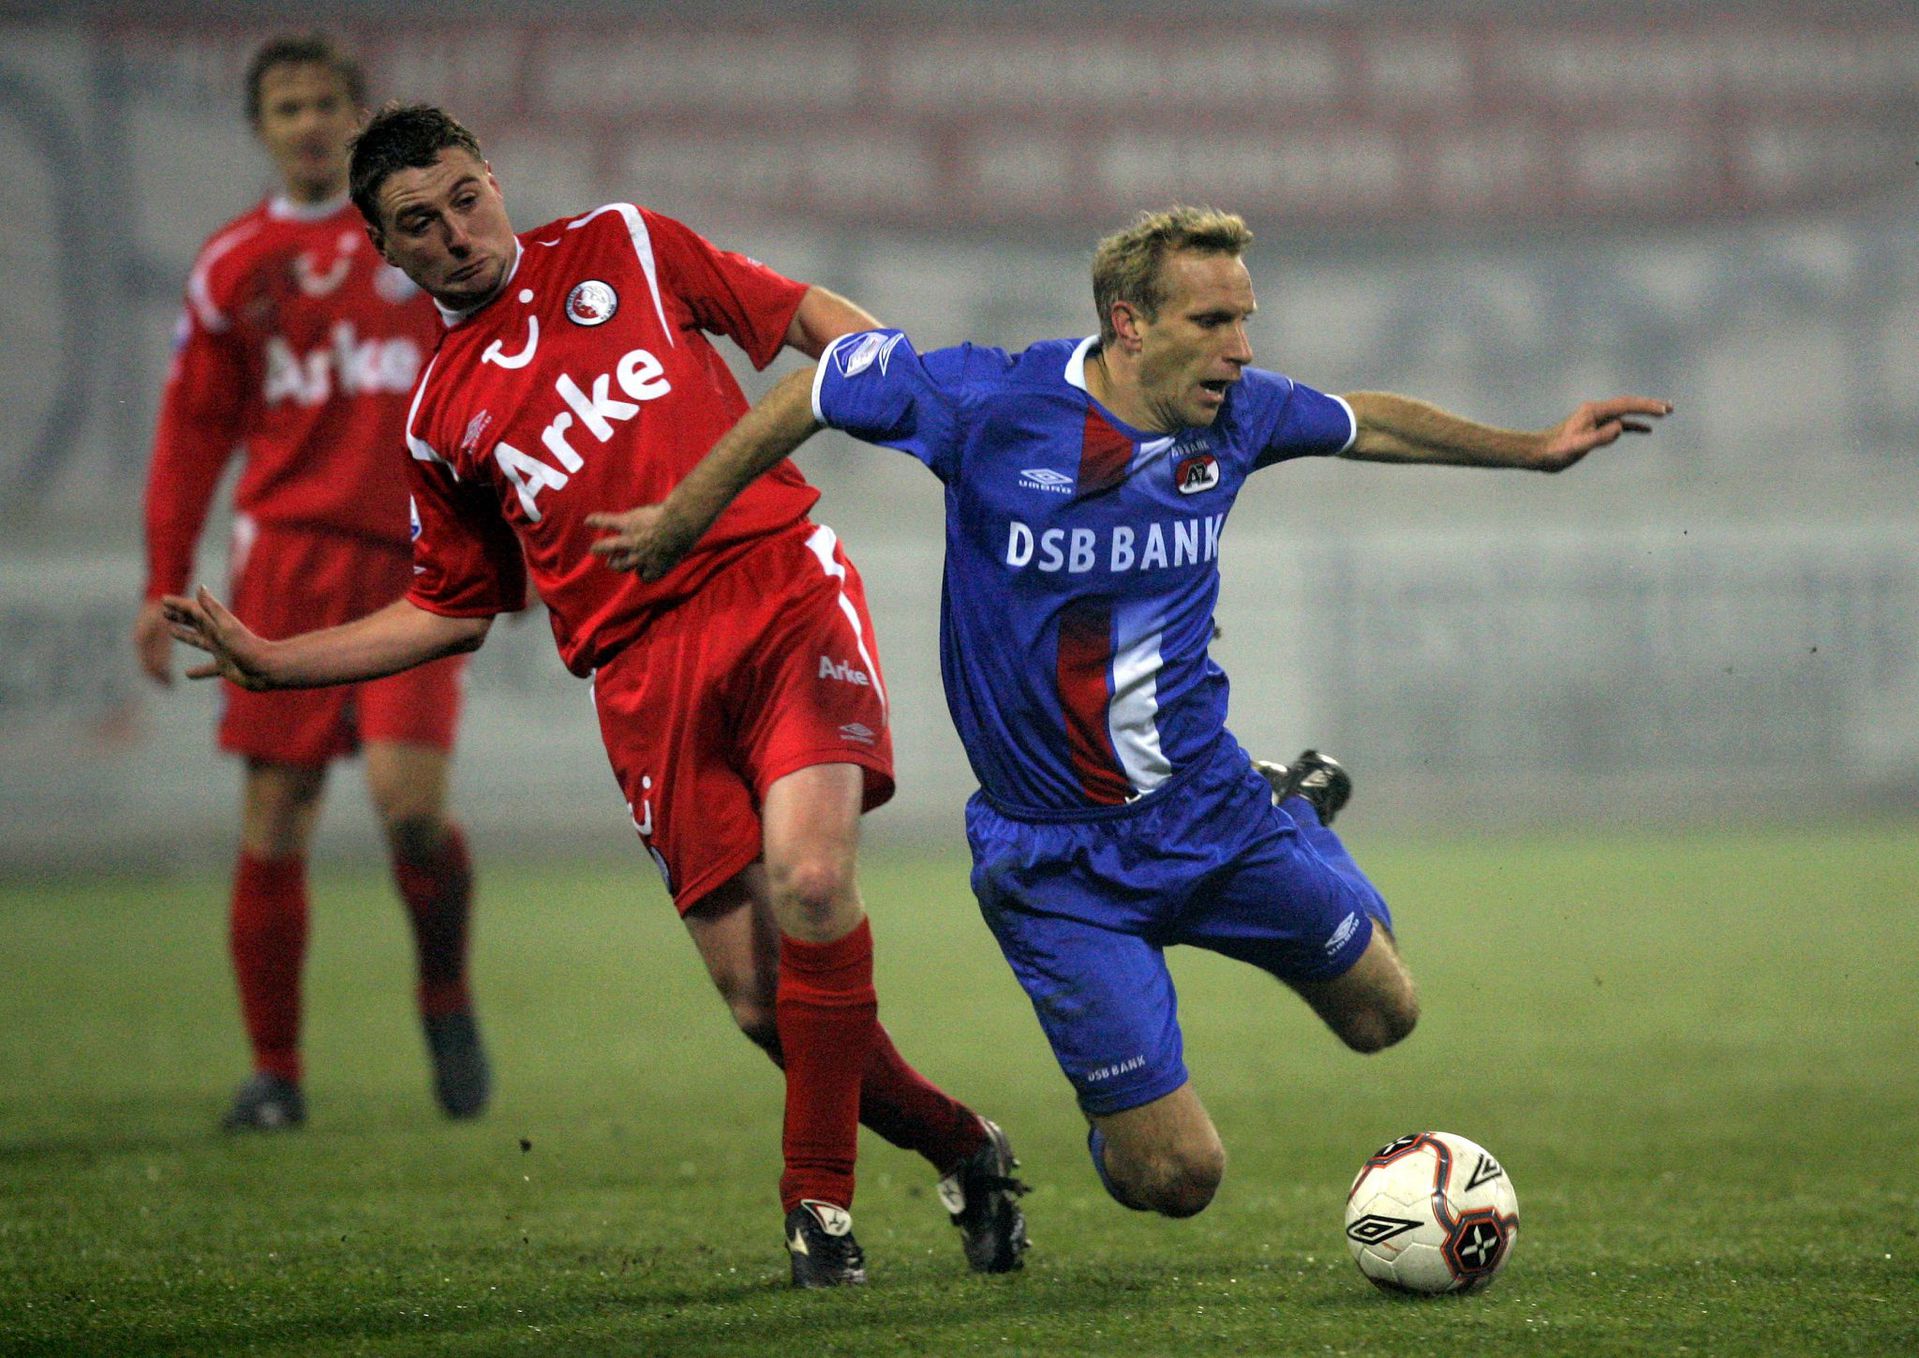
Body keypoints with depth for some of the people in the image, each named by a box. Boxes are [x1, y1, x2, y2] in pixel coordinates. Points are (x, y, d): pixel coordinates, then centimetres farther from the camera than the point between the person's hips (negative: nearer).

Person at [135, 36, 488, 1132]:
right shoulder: (235, 266, 10)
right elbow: (194, 429, 14)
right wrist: (165, 584, 8)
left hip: (415, 560, -2)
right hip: (289, 552, 2)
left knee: (410, 797, -17)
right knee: (274, 823, -2)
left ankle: (447, 998, 11)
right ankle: (276, 1073, 9)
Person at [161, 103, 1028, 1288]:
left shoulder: (622, 248, 14)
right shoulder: (441, 418, 18)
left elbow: (799, 314, 15)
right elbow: (451, 612, 23)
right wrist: (267, 660, 16)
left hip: (778, 579, -2)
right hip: (644, 668, 2)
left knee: (810, 879, -25)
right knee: (756, 992, -8)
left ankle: (820, 1196, -10)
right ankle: (959, 1146, 14)